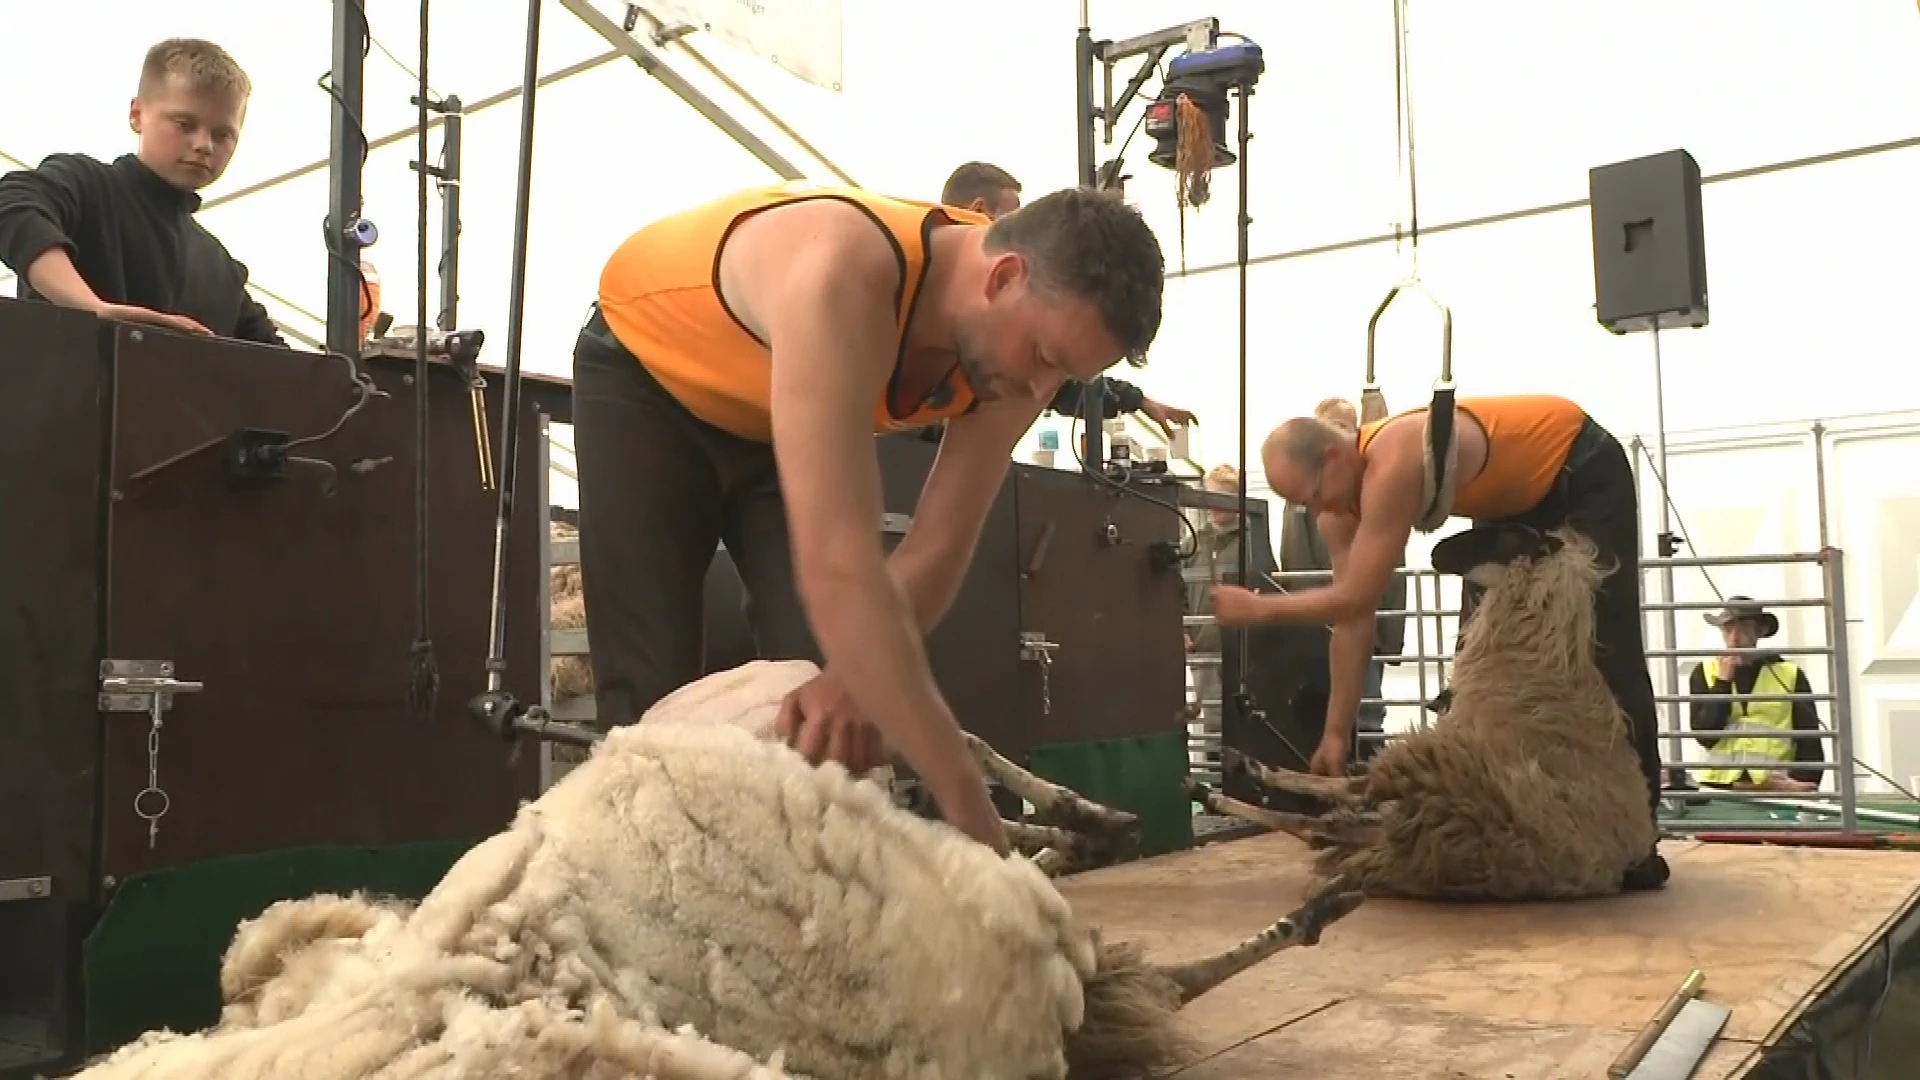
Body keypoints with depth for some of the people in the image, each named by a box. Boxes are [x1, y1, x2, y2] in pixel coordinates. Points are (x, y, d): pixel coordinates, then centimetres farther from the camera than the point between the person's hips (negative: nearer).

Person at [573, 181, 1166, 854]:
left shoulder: (1015, 345, -22)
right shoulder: (844, 278, -44)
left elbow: (936, 550, -19)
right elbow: (837, 570, -51)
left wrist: (852, 679, -38)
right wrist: (968, 808, -50)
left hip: (779, 416, 5)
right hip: (644, 373, -5)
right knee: (653, 695, -12)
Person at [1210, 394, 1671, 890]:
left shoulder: (1393, 467, -40)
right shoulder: (1343, 490, -13)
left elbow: (1356, 599, -37)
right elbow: (1352, 617, -12)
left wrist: (1257, 608, -26)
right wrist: (1336, 732, -13)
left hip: (1584, 474, -8)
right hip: (1513, 495, 8)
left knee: (1602, 652, -12)